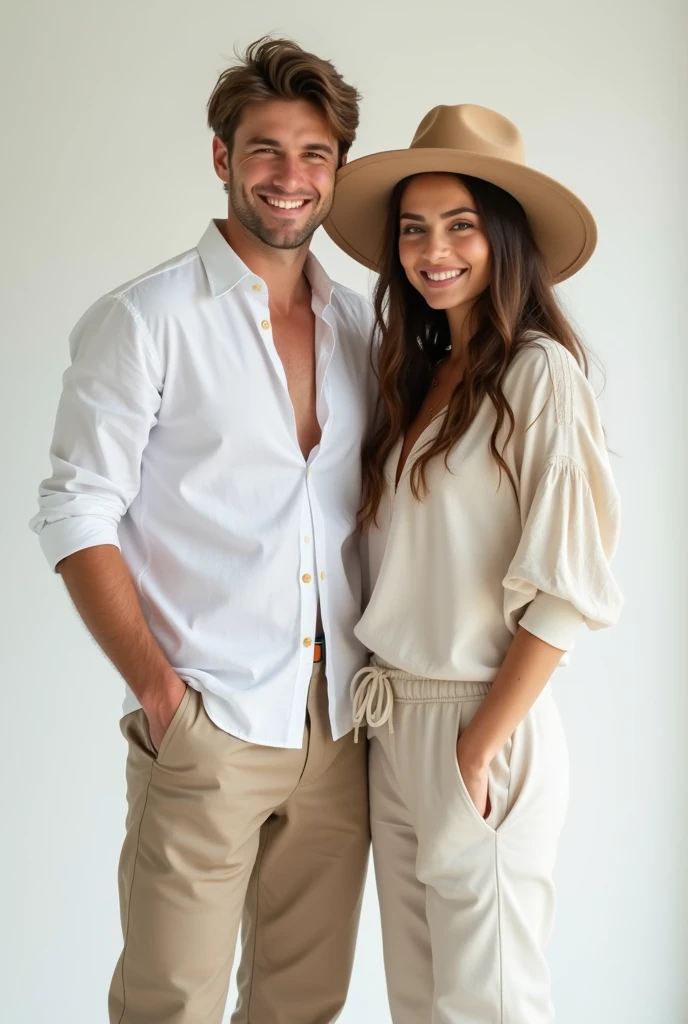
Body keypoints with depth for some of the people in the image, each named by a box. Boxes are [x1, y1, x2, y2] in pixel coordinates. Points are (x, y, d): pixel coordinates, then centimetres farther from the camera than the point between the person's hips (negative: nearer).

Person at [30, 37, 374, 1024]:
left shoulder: (364, 326, 10)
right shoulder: (143, 321, -4)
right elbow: (77, 516, -7)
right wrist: (158, 690, -14)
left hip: (341, 729, 5)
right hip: (205, 733, -4)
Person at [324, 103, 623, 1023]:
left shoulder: (539, 373, -13)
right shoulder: (420, 373, 10)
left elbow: (565, 591, -16)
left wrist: (479, 748, -15)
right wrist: (396, 721, 3)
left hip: (480, 723, -7)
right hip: (393, 723, 7)